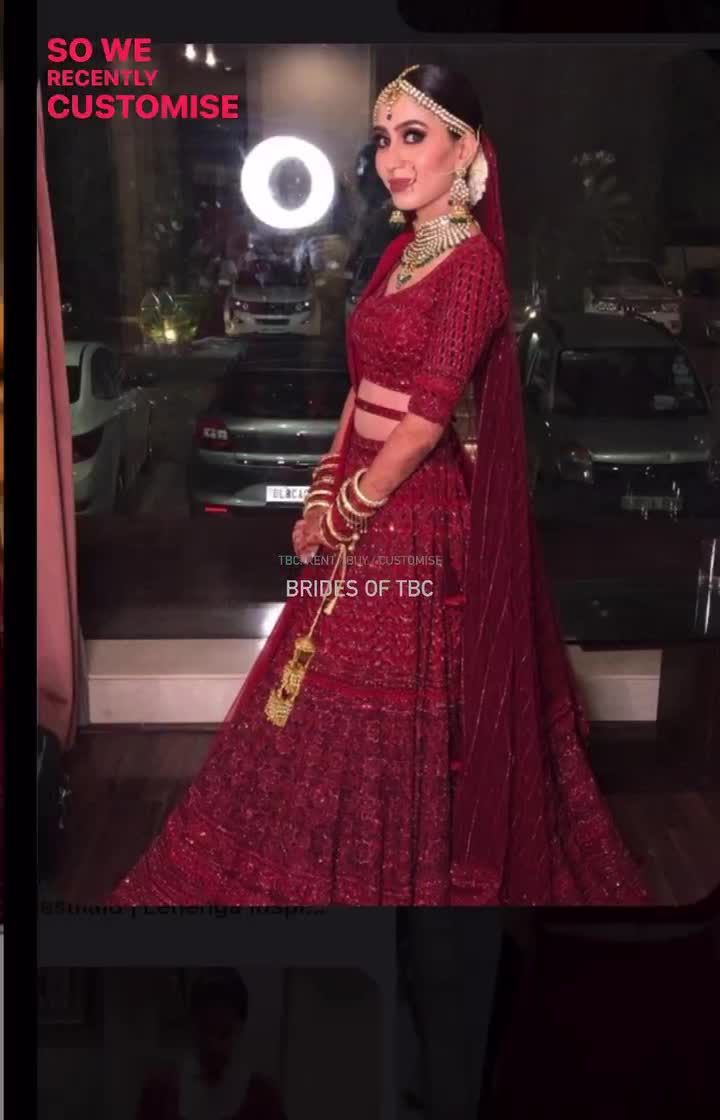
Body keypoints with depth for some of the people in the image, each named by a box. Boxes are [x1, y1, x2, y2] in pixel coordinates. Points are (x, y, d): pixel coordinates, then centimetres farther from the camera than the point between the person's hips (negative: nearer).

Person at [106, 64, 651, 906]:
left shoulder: (473, 263, -15)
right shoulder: (401, 251, 10)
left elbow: (423, 421, -19)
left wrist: (343, 515, -11)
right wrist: (324, 491, 3)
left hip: (414, 516, -8)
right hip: (363, 502, 8)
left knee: (385, 710, 4)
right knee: (339, 691, 18)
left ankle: (389, 878, 25)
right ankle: (330, 862, 37)